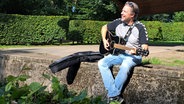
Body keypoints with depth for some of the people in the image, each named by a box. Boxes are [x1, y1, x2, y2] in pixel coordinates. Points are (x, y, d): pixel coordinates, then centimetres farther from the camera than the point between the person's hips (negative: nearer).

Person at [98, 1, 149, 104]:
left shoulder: (140, 27, -10)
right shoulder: (118, 22, 3)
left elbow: (145, 47, -12)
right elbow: (105, 27, 20)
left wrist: (136, 50, -33)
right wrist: (104, 40, 4)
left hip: (133, 56, -5)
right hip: (118, 54, 5)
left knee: (125, 66, -39)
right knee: (102, 63, -21)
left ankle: (113, 96, -22)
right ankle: (115, 95, -27)